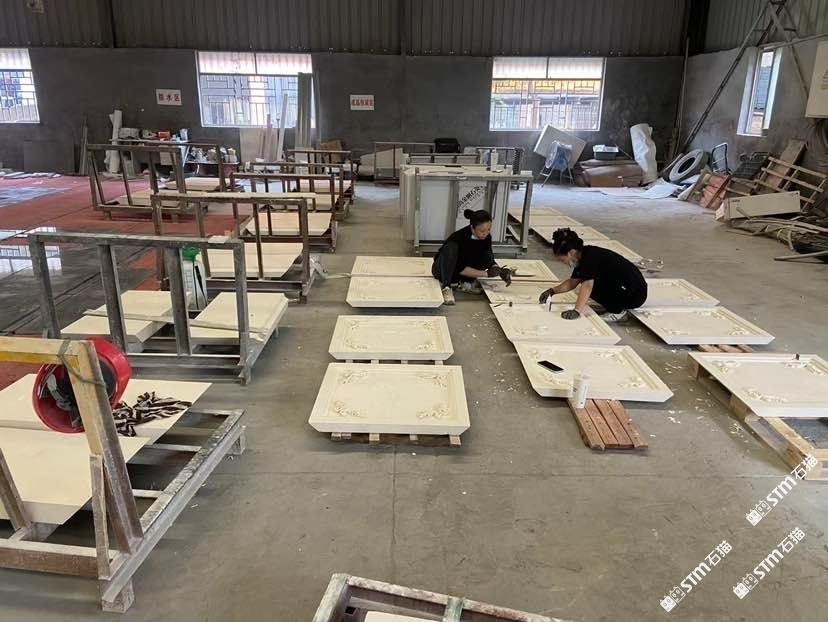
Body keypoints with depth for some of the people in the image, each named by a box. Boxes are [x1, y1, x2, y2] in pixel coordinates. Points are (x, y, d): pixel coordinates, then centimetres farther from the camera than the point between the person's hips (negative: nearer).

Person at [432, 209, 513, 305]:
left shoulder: (486, 237, -13)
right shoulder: (460, 237, -31)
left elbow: (491, 260, -1)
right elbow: (460, 268, -28)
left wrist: (499, 270, -21)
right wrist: (486, 273, -30)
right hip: (442, 271, -5)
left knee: (487, 256, -19)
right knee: (451, 247, -35)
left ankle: (465, 282, -4)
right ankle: (446, 287, -30)